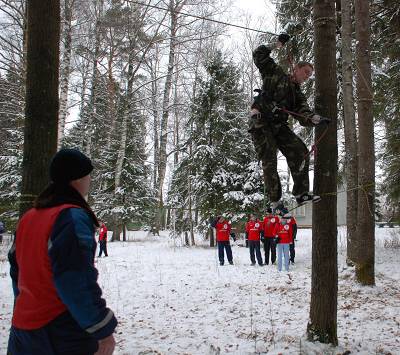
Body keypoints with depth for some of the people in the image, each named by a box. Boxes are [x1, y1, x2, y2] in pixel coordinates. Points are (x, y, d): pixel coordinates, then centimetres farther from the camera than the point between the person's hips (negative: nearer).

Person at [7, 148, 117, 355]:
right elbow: (77, 282, -24)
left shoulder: (27, 219, 8)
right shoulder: (73, 217, -18)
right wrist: (103, 330, -18)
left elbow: (17, 270, 15)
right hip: (66, 336, -8)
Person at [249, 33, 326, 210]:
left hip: (278, 125, 6)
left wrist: (317, 119, -19)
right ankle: (274, 202, -4)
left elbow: (304, 116, 2)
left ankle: (301, 192, -4)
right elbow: (259, 55, 1)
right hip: (260, 122, -6)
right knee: (269, 161, -10)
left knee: (300, 151, -8)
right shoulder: (276, 74, 7)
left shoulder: (298, 95, 18)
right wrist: (278, 44, 3)